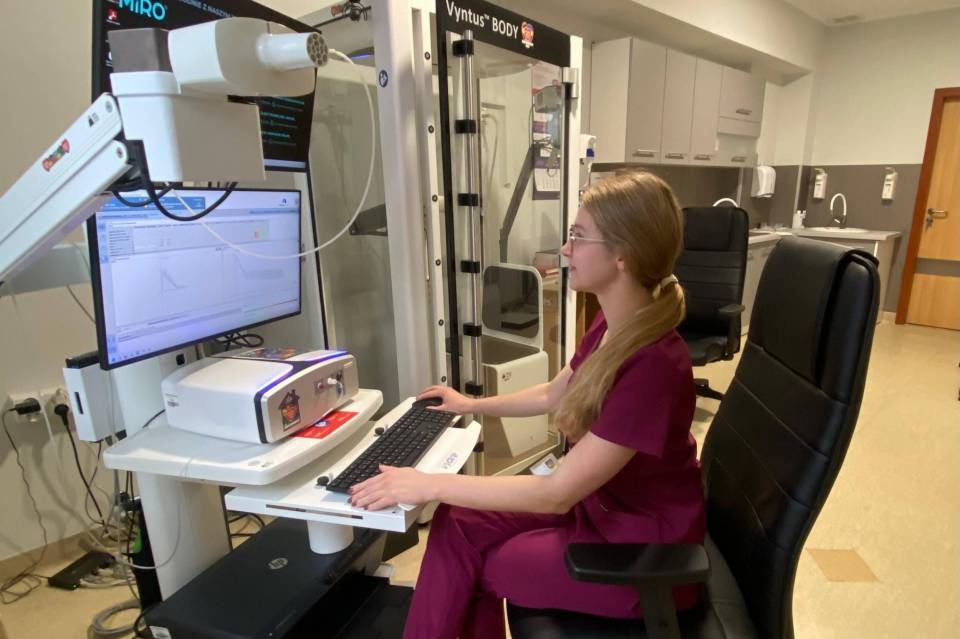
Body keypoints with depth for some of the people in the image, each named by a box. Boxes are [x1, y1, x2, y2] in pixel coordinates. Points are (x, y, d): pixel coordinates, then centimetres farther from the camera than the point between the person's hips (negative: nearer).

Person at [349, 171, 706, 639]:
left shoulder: (653, 365, -32)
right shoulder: (612, 326, -4)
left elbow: (556, 492, -29)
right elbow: (553, 395, 13)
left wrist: (429, 485, -26)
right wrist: (472, 406, 20)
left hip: (642, 549, -7)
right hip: (597, 503, 7)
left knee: (462, 559, -2)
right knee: (457, 524, -2)